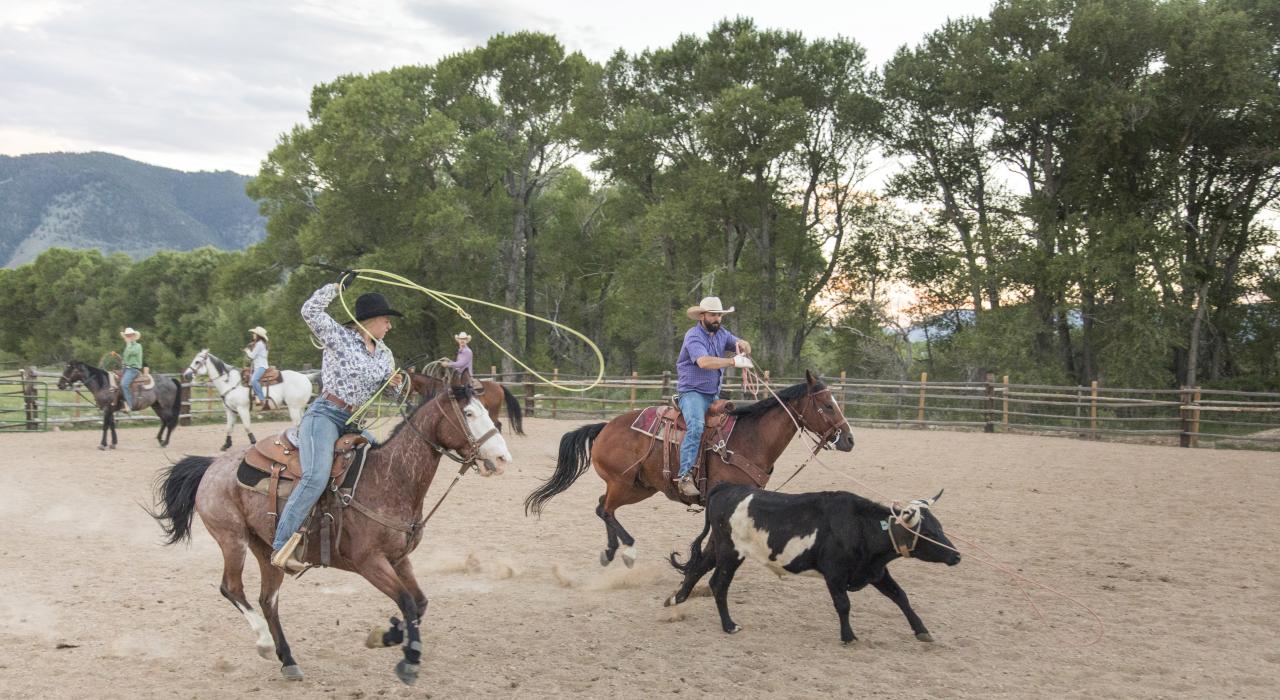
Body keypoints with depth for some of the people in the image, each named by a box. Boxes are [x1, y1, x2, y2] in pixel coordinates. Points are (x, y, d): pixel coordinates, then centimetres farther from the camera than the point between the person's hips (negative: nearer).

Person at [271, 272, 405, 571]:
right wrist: (339, 285, -12)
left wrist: (397, 383, 1)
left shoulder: (384, 353, 16)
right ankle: (281, 546, -29)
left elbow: (392, 388, 25)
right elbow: (310, 311, -17)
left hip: (353, 422, 8)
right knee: (317, 476, -28)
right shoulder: (340, 336, -4)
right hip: (324, 414, -8)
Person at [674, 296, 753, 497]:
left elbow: (745, 348, 7)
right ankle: (685, 476, -34)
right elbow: (704, 362, -30)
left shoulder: (721, 333, 10)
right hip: (692, 392, -8)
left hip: (714, 395, 9)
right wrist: (733, 361, -34)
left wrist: (743, 345, -17)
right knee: (696, 426, -30)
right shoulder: (693, 336, -14)